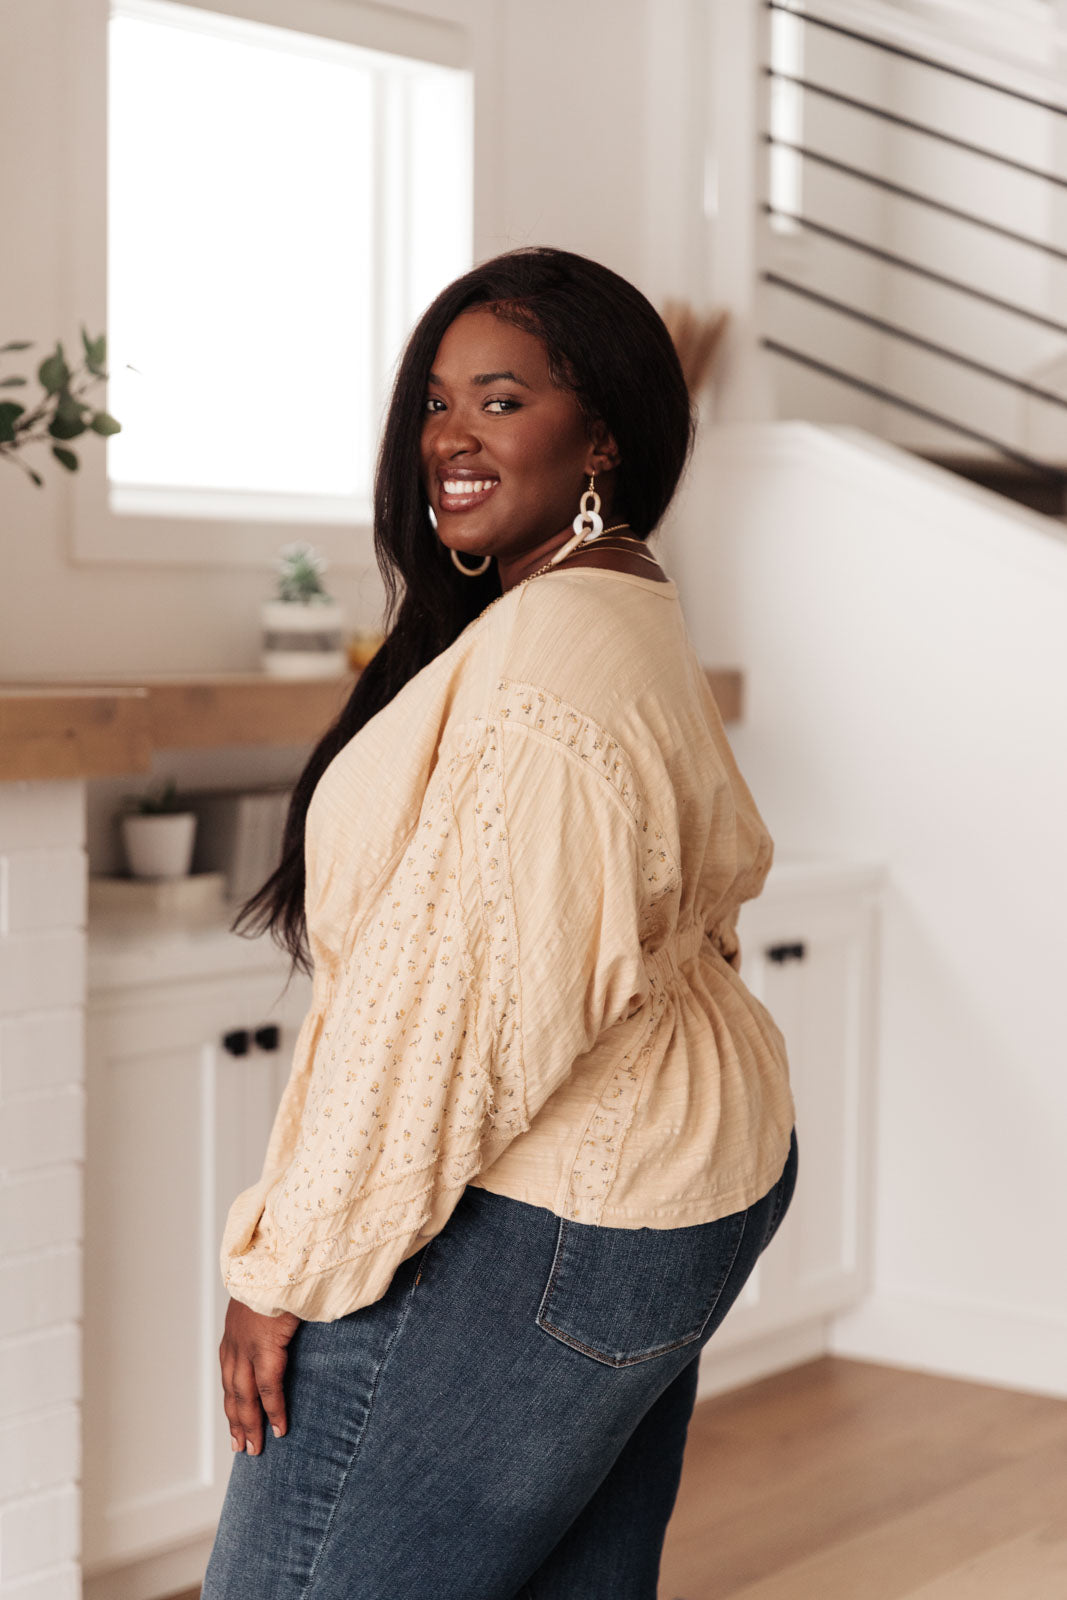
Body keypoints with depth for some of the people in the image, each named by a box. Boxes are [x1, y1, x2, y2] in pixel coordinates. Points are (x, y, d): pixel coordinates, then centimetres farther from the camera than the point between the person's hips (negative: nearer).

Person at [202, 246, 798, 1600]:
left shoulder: (546, 651, -21)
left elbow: (470, 994, -25)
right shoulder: (637, 613, 13)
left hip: (544, 1222, -11)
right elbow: (721, 865, 21)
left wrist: (291, 1261, -18)